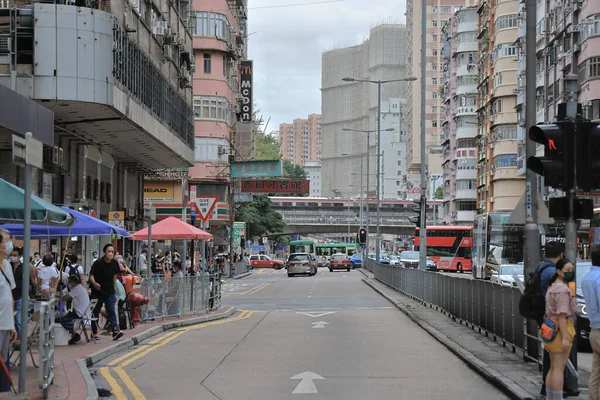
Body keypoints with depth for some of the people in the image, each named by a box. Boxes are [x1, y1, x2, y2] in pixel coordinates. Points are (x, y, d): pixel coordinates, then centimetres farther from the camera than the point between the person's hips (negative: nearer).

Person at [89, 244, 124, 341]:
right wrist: (94, 283, -29)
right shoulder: (98, 263, -13)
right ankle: (94, 332, 15)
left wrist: (114, 288, 15)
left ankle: (116, 331, -13)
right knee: (95, 312, 5)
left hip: (109, 291, 2)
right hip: (97, 290, -2)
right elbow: (91, 275, -10)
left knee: (111, 311, -7)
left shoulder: (115, 263, -2)